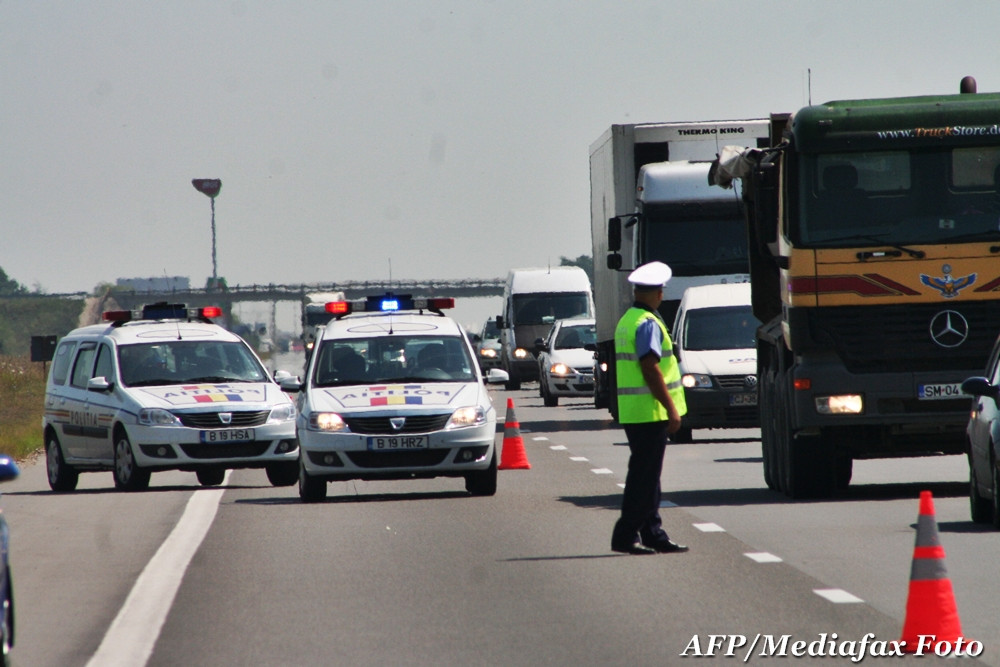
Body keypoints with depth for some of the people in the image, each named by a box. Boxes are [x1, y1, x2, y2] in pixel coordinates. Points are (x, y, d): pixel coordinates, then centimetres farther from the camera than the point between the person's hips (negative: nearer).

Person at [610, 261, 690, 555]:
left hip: (632, 412, 10)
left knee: (646, 475, 13)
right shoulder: (648, 324, -14)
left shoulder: (626, 320, 16)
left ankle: (653, 534, 17)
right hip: (650, 410, -10)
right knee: (644, 476, -7)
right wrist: (671, 409, -18)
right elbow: (650, 369, -20)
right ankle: (626, 536, -7)